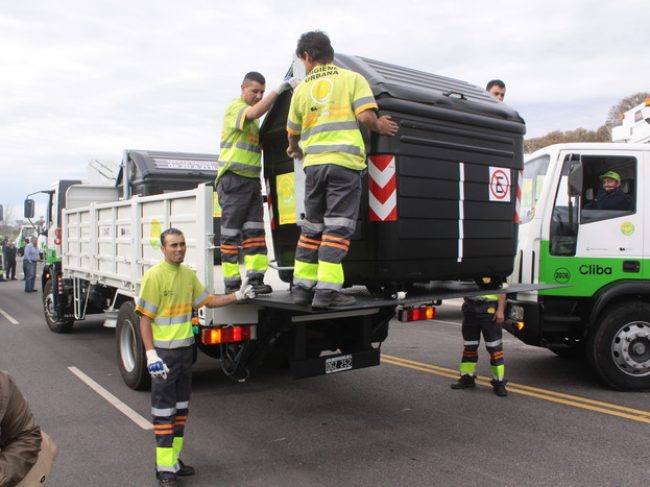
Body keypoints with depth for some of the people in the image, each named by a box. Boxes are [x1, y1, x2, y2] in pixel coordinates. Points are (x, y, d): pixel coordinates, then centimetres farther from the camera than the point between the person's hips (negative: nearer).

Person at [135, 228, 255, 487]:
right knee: (164, 410, -1)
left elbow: (208, 301, 18)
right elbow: (144, 318, -16)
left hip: (185, 349, 8)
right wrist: (151, 354, -23)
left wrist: (238, 296, 8)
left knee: (181, 407, 16)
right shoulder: (154, 276, -14)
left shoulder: (188, 274, 7)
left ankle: (174, 459, 29)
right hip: (163, 353, -8)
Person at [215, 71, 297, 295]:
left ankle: (255, 279, 1)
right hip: (233, 179, -9)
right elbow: (254, 113, -28)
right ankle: (232, 284, -3)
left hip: (252, 180, 9)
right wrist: (280, 88, -28)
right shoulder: (235, 107, -5)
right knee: (231, 233, -5)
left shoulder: (250, 114, 23)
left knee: (255, 232, 1)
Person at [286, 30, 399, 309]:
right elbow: (366, 116, -9)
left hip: (314, 163, 4)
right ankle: (327, 291, -8)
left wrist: (294, 149, 44)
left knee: (311, 226, 13)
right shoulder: (352, 78, 5)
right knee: (337, 227, -3)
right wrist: (379, 126, 13)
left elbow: (293, 131, 23)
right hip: (344, 162, -3)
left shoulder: (302, 89, 14)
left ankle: (302, 286, 16)